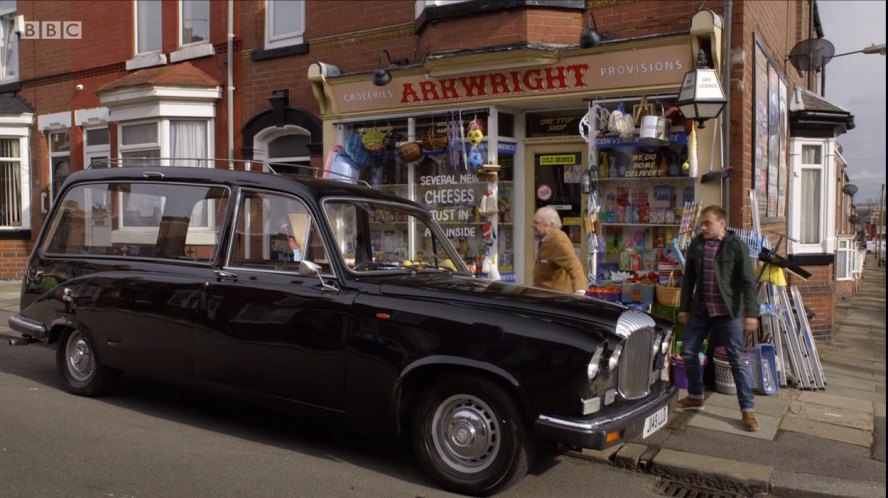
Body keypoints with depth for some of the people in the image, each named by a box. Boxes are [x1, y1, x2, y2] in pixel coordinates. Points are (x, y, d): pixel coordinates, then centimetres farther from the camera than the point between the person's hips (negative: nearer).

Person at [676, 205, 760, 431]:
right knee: (688, 352, 9)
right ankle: (695, 397, 28)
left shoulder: (736, 246, -9)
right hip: (700, 310, 5)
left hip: (728, 311, -5)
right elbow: (688, 278, 11)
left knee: (737, 360, -1)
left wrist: (751, 313, -15)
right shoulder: (696, 245, 4)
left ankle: (747, 410, 9)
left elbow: (748, 282, -10)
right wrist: (684, 308, 10)